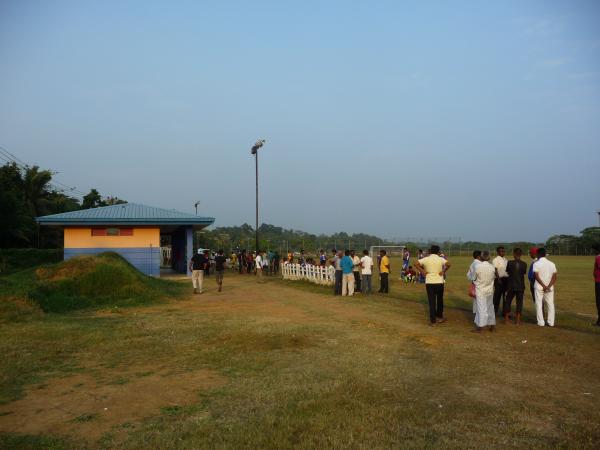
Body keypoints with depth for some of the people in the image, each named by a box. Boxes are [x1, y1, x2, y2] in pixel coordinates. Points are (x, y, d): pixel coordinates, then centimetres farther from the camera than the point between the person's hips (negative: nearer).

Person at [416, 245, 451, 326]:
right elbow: (448, 264, -20)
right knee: (440, 301, 19)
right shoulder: (440, 259, -3)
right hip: (439, 283, 0)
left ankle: (433, 321, 4)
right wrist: (444, 271, -8)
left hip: (429, 283, 0)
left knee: (432, 302, 3)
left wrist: (422, 271, -4)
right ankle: (439, 317, 30)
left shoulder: (426, 259, -1)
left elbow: (416, 264, -9)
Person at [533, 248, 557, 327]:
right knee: (550, 304, 10)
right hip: (550, 287, 4)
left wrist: (544, 286, -13)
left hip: (539, 287, -4)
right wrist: (548, 286, -9)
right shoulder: (552, 264, 4)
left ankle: (541, 322, 2)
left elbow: (536, 276, -15)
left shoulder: (536, 264, -8)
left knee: (539, 304, 3)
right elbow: (554, 277, -2)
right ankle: (551, 322, 10)